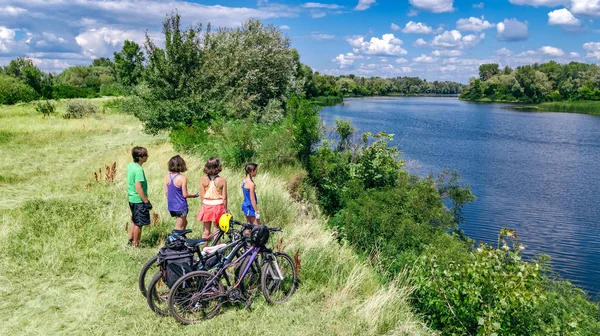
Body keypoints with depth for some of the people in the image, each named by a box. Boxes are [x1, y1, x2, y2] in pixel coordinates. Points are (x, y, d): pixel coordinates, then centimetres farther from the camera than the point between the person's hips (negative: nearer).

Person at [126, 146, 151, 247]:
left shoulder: (130, 165, 5)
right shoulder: (138, 170, -23)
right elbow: (138, 188, -26)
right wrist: (147, 202, -20)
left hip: (132, 198, 9)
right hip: (139, 200, -9)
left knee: (135, 221, 24)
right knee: (139, 224, 5)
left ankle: (130, 241, 33)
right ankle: (136, 245, 16)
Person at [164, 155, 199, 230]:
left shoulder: (167, 176, -2)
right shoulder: (183, 178, -18)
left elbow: (166, 192, 5)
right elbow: (185, 195, -15)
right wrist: (194, 195, 3)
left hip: (171, 207, 6)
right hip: (181, 207, -6)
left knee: (184, 222, 24)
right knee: (179, 227, 8)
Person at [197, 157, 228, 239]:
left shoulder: (203, 179, -5)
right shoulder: (222, 180, -12)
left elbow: (202, 196, 0)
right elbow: (224, 198, -8)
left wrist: (204, 205, 14)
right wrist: (225, 209, 3)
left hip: (206, 205, 2)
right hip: (218, 206, -2)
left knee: (206, 230, 13)